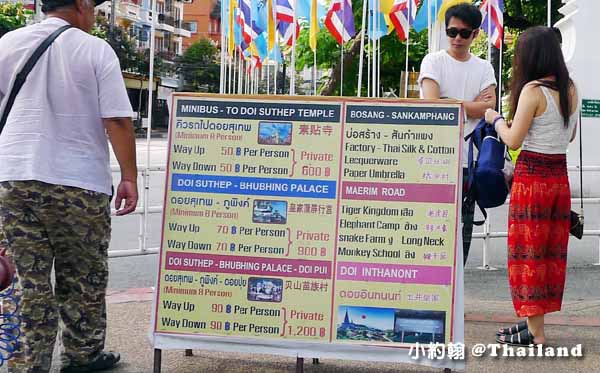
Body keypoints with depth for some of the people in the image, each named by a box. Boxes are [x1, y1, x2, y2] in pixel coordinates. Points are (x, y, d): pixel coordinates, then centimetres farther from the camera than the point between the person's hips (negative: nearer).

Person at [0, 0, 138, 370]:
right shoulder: (96, 50, -4)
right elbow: (117, 121, -9)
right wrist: (129, 177, -3)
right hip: (80, 184, -3)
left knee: (31, 281, 7)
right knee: (82, 281, 11)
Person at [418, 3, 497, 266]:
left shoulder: (484, 68, 12)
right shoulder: (433, 61, 2)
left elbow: (489, 108, -2)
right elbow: (431, 104, -12)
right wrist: (473, 104, -5)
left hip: (469, 159, 4)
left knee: (463, 227, 6)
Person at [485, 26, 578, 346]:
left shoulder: (533, 90, -15)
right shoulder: (570, 89, 6)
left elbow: (513, 140, -15)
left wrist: (496, 119, 2)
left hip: (532, 178, -7)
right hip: (560, 177, 7)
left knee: (528, 251, 0)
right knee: (551, 251, 12)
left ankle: (535, 332, 4)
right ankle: (534, 321, 22)